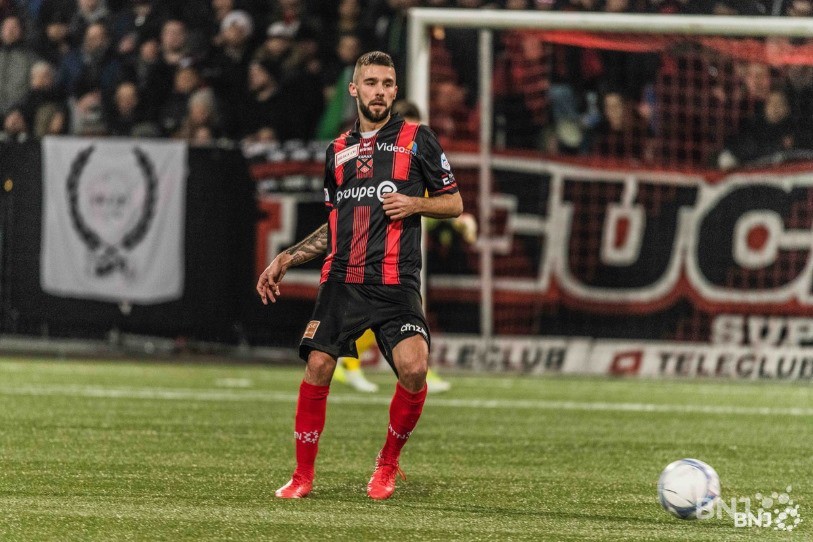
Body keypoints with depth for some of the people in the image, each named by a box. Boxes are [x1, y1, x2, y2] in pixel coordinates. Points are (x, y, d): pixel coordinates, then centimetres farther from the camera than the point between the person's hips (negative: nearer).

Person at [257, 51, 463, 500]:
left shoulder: (416, 139, 7)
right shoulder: (338, 150, 18)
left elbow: (453, 202, 9)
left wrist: (415, 203, -10)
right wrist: (286, 259, 19)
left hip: (395, 283, -3)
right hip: (341, 278, 3)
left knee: (413, 368, -19)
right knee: (317, 367, -9)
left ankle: (388, 463, 4)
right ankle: (303, 475, 5)